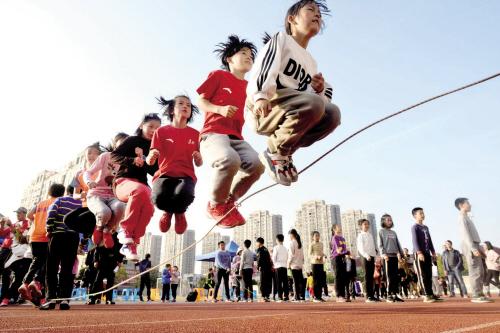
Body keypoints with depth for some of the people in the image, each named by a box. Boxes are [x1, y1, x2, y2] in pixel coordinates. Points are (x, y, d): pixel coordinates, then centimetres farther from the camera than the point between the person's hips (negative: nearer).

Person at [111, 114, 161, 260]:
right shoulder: (132, 140, 5)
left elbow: (156, 171, 6)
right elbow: (114, 156, -4)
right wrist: (132, 161, -19)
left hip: (142, 184, 3)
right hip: (124, 181, -3)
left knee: (149, 207, -30)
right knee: (140, 190, -40)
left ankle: (131, 243, -21)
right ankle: (125, 231, -27)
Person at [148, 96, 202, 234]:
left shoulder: (195, 134, 10)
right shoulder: (161, 131, 7)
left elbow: (199, 163, 13)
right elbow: (150, 161, 4)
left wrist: (199, 158, -11)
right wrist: (151, 157, -21)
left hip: (186, 176, 0)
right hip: (164, 174, 0)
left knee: (184, 196, -37)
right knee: (159, 198, -35)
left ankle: (179, 212, 7)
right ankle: (168, 211, 9)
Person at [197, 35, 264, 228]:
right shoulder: (218, 75, 10)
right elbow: (201, 102, 6)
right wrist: (220, 109, -13)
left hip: (236, 137, 5)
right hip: (213, 133, -5)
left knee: (257, 165, -24)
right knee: (230, 160, -36)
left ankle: (229, 201, 0)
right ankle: (216, 205, -9)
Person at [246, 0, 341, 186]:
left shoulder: (311, 63, 28)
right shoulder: (281, 39, 11)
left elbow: (323, 99, 20)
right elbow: (263, 67, -10)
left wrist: (320, 90, -4)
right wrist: (261, 97, -29)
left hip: (287, 117, 6)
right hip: (262, 110, -6)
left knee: (332, 113, -14)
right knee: (314, 104, -29)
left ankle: (284, 154, -7)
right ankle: (275, 152, -12)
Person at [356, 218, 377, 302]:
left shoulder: (370, 235, 18)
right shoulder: (360, 236, -3)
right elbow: (360, 248, -13)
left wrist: (375, 255, 10)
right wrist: (366, 255, -27)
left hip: (372, 257, 6)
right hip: (365, 257, -6)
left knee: (371, 276, 8)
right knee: (367, 276, -6)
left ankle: (372, 295, 13)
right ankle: (368, 297, -5)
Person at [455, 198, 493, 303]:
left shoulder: (466, 217, 24)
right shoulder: (462, 217, -7)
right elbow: (465, 234, -17)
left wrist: (479, 248, 20)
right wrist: (473, 248, -23)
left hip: (474, 245, 10)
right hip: (470, 247, -10)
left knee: (480, 271, 10)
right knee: (475, 271, -10)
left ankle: (479, 294, 14)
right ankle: (476, 296, -9)